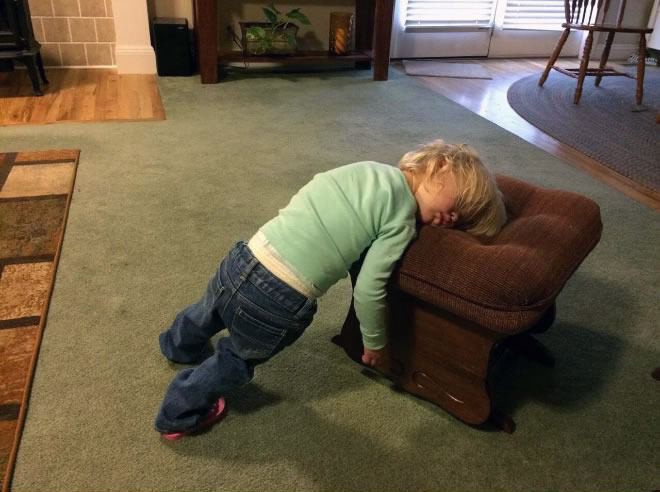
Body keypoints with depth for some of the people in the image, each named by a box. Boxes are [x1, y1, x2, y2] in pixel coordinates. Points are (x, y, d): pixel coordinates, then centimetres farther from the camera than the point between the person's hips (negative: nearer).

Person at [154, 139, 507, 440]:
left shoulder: (367, 168, 10)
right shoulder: (403, 220, -8)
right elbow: (368, 291, -7)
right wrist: (375, 342, 9)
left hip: (244, 259, 7)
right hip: (278, 304, -7)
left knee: (208, 313, 38)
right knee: (239, 357, 26)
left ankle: (178, 345, 72)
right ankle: (178, 417, 49)